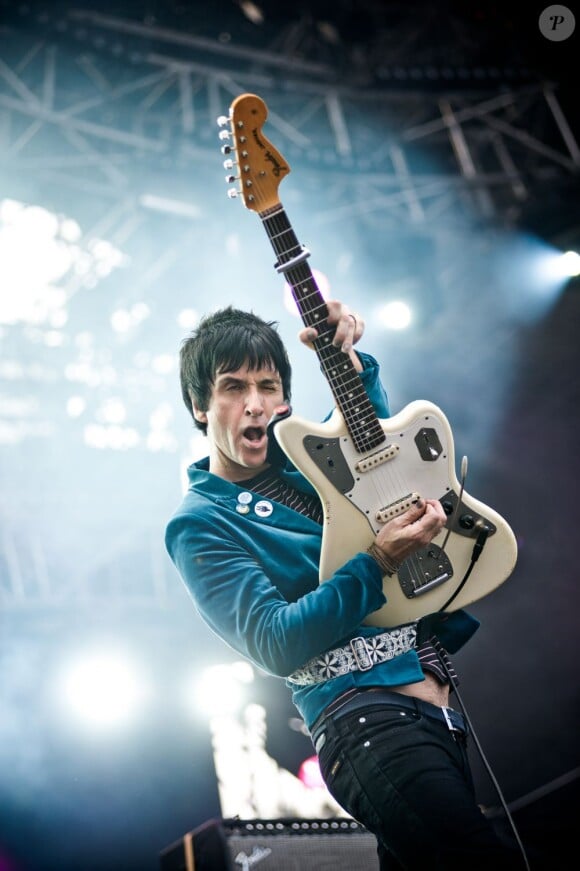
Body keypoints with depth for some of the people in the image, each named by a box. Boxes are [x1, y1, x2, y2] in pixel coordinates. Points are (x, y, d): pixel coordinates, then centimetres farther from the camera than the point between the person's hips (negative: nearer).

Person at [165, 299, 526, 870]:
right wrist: (377, 565, -19)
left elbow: (372, 432, 30)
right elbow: (276, 643, -13)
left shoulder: (299, 455, 14)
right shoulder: (199, 524, -4)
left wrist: (348, 355, 10)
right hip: (363, 711, -7)